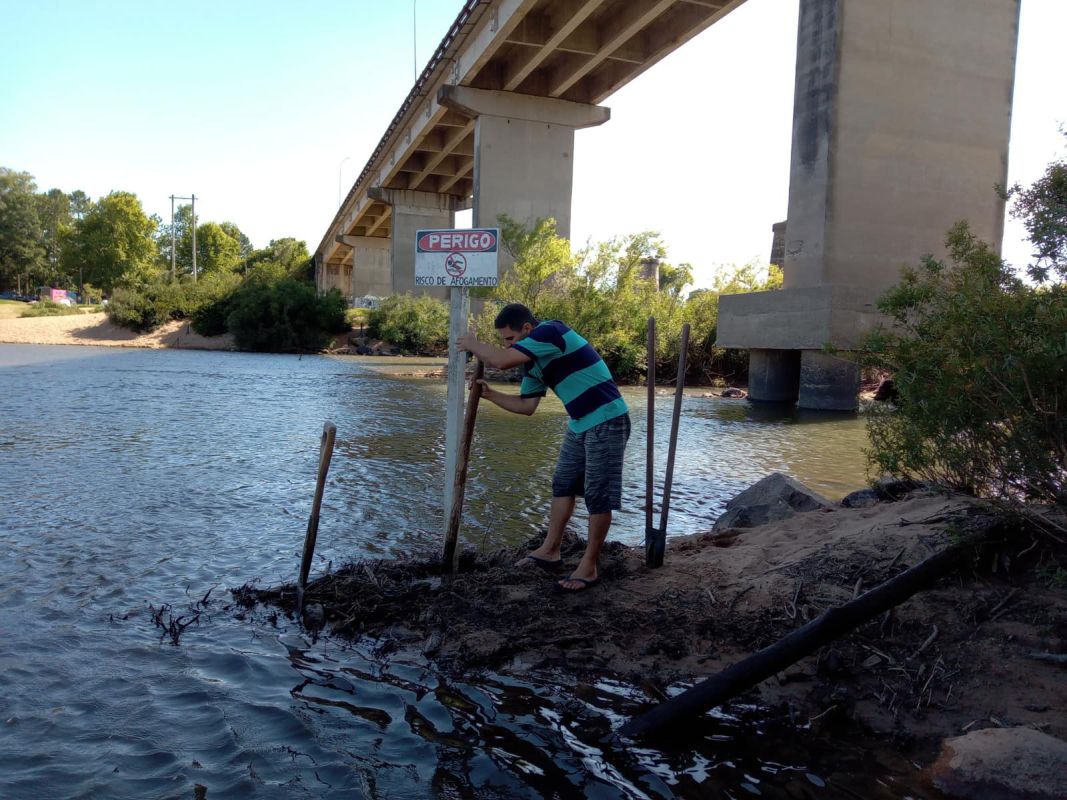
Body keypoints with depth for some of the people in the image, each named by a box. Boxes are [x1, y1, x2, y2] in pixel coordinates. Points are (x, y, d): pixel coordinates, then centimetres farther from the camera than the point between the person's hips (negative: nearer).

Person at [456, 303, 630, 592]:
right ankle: (550, 551, 27)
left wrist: (473, 344, -9)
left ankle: (589, 568, 7)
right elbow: (526, 405, 17)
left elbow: (502, 361, -27)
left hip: (607, 421, -10)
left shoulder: (550, 331, -19)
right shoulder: (533, 362, 9)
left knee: (598, 495, -2)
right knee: (563, 484, 15)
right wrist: (489, 394, 7)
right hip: (580, 425, 10)